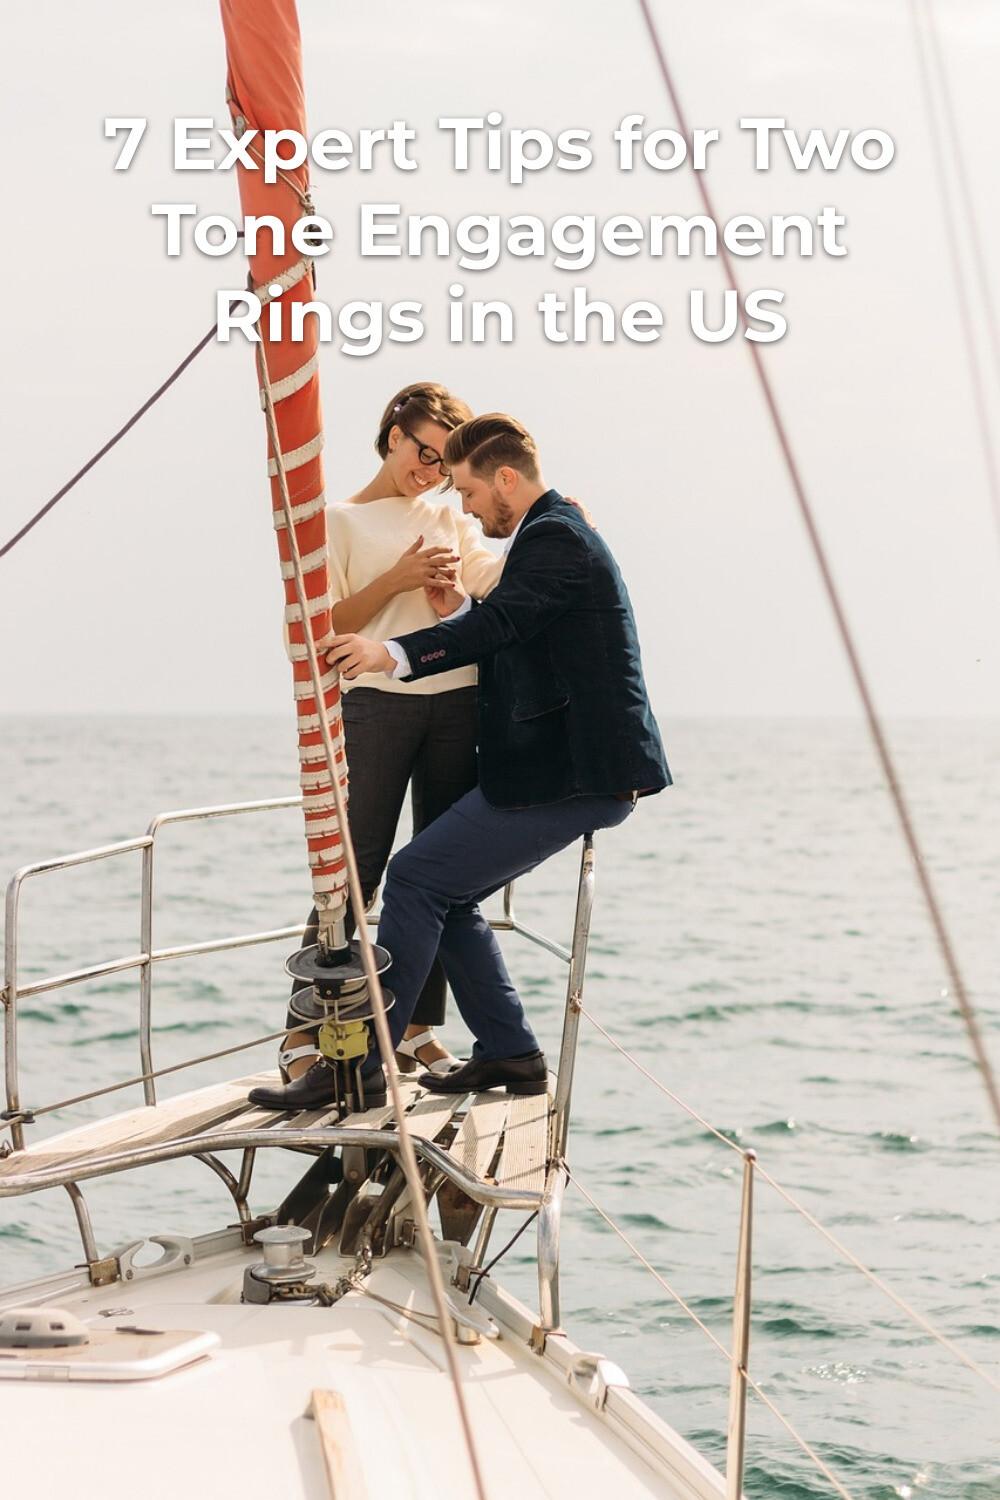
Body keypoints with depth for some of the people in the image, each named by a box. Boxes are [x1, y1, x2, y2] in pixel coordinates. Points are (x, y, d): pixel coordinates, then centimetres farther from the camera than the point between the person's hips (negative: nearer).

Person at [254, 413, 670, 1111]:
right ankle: (511, 1054, 15)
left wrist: (397, 653, -44)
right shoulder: (557, 533, 20)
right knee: (445, 895, 12)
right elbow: (522, 645, 24)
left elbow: (503, 621, -32)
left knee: (417, 880, -11)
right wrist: (462, 611, 6)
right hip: (572, 769, 11)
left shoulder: (556, 538, -14)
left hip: (567, 776, -11)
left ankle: (359, 1062, -9)